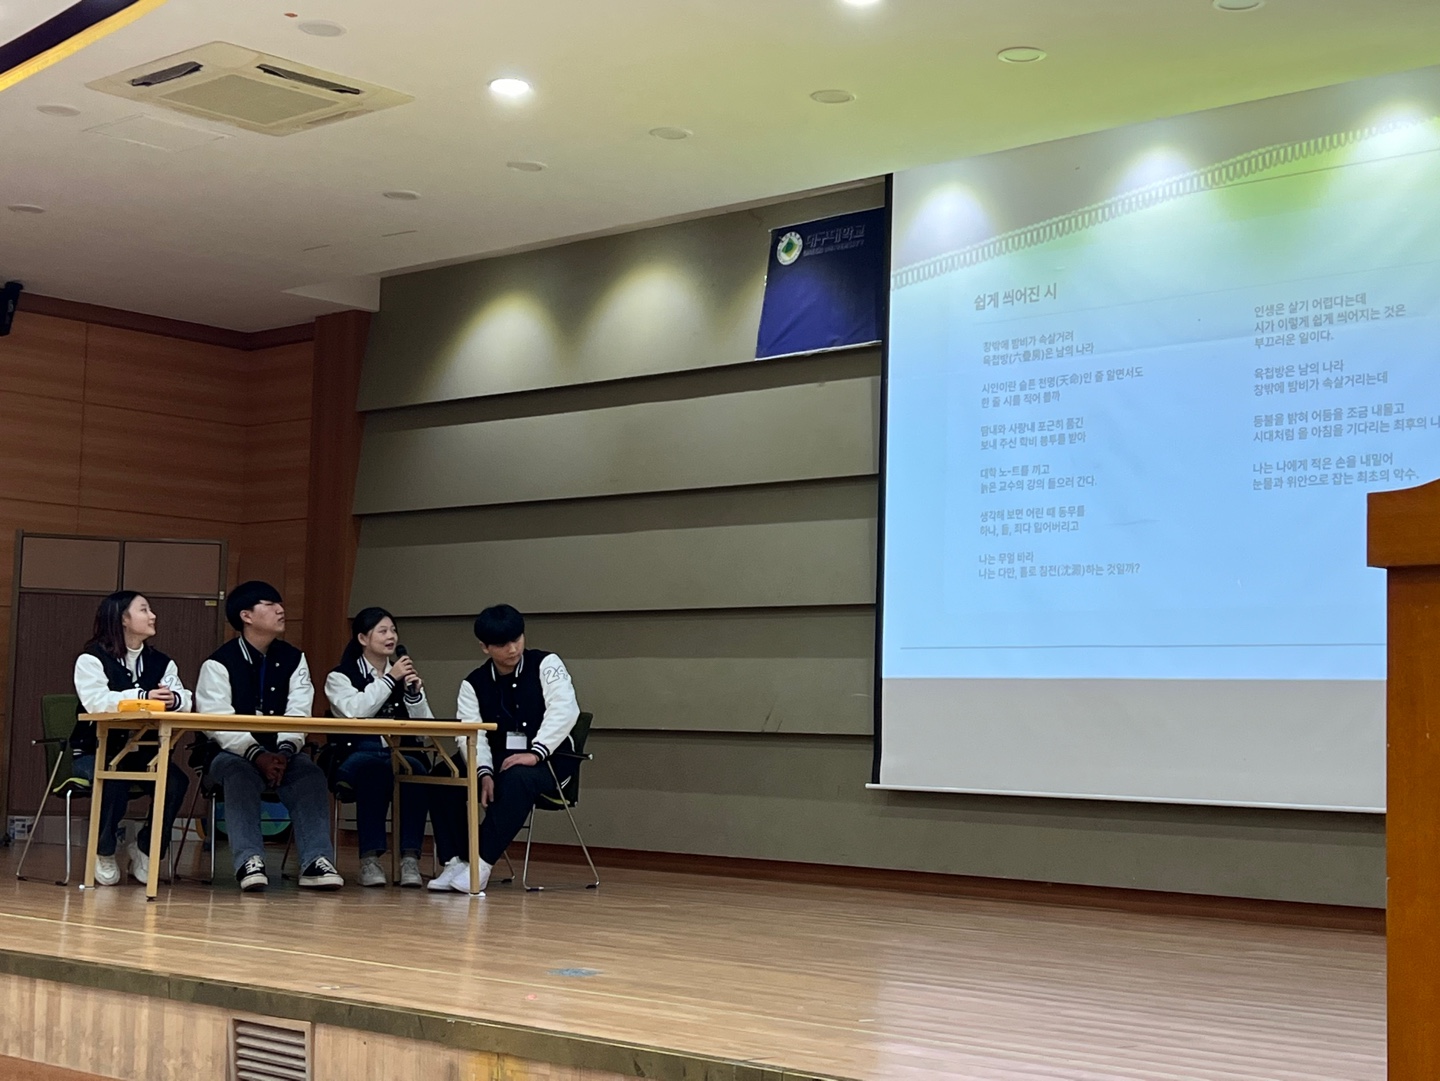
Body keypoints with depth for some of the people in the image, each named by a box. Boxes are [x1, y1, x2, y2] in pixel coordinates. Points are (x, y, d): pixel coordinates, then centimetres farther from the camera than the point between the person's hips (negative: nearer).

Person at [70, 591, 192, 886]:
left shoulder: (161, 663, 11)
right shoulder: (92, 660, -3)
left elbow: (185, 698, -5)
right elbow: (95, 701, -22)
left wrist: (174, 699, -30)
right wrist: (143, 698, -34)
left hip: (143, 752, 4)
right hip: (95, 751, -4)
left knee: (176, 781, -25)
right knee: (114, 781, -35)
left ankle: (146, 849, 0)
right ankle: (103, 851, -5)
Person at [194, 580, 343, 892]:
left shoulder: (293, 659, 9)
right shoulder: (219, 663, -3)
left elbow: (298, 715, -3)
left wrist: (284, 752, -22)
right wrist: (256, 755, -27)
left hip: (281, 753, 3)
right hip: (232, 753, -3)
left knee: (310, 774, -27)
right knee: (241, 775, -36)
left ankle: (316, 861, -36)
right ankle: (249, 861, -45)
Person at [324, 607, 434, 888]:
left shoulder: (405, 675, 18)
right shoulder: (341, 676, 8)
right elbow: (355, 711, -15)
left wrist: (414, 693, -7)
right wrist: (388, 680, -13)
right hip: (355, 757, -3)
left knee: (416, 769, -33)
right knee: (374, 767, -38)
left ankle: (410, 858, -33)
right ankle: (369, 858, -35)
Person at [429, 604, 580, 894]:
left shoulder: (546, 664, -2)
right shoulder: (473, 684, 6)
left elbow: (564, 709, -16)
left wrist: (535, 753, -29)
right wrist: (484, 772, -26)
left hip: (548, 761, -4)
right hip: (498, 761, 4)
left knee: (517, 778, -37)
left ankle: (482, 864, -36)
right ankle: (456, 861, -21)